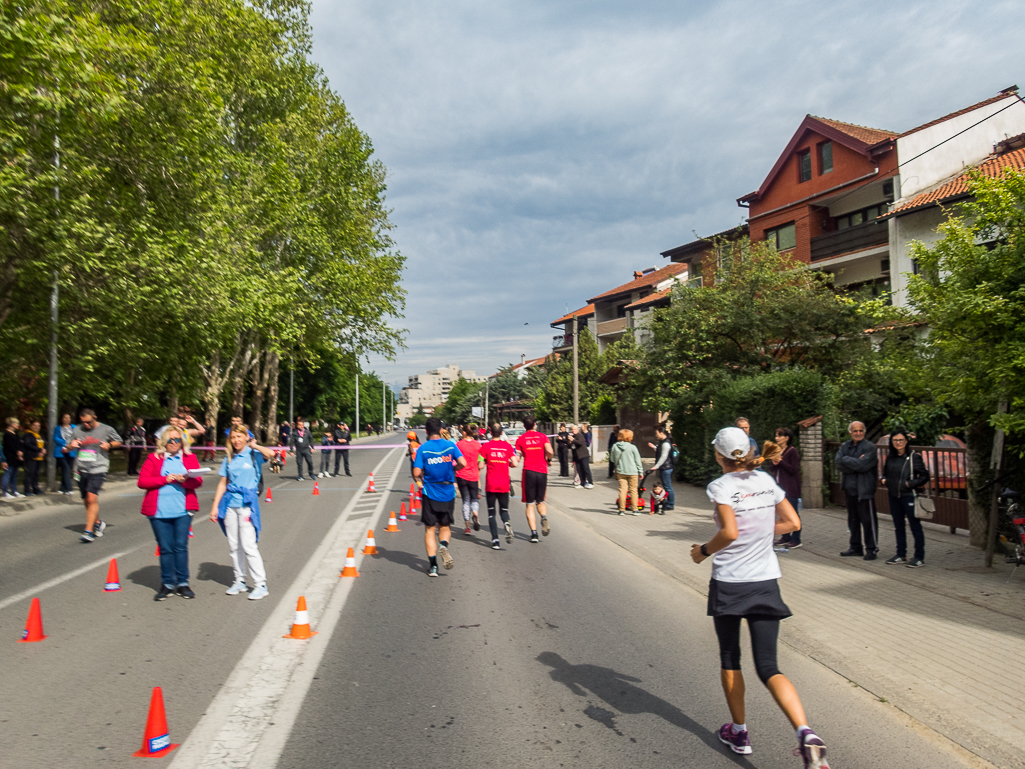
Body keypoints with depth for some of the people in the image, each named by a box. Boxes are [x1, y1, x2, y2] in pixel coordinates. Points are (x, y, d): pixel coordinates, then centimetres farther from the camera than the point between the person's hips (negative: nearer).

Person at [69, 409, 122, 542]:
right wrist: (72, 445, -4)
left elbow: (118, 441, 13)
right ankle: (98, 523, 34)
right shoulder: (77, 430, 8)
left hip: (98, 469, -5)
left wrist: (109, 445, -8)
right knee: (86, 501, 12)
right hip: (81, 470, 5)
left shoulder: (107, 430, 0)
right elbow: (69, 446, 20)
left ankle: (89, 531, -17)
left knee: (92, 498, -18)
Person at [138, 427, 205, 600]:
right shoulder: (153, 459, 8)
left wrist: (184, 479, -19)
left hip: (183, 510, 0)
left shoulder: (190, 458, 10)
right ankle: (167, 585, 14)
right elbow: (142, 481, -1)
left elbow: (198, 481, 2)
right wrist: (165, 479, -12)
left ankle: (183, 583, 10)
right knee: (165, 548, 4)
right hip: (159, 511, 0)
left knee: (181, 546, 1)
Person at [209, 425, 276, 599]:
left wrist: (254, 445, -9)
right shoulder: (229, 459, 11)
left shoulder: (254, 455, -2)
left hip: (247, 504, -5)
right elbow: (223, 483, 13)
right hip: (230, 504, 5)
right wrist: (215, 506, 7)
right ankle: (239, 581, 22)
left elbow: (270, 453, -25)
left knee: (249, 546, -8)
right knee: (233, 545, 10)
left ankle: (260, 585, 0)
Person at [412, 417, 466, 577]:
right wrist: (452, 469, 8)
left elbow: (416, 473, -13)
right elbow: (463, 463, -12)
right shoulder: (450, 445, -1)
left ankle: (433, 565, 3)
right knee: (445, 526, 17)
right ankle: (443, 546, -14)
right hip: (448, 493, 1)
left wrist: (421, 477, 10)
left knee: (430, 529, 9)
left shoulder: (422, 449, -5)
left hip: (430, 493, -1)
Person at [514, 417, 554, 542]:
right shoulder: (542, 436, 4)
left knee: (530, 504, 4)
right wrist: (548, 459, 9)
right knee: (540, 501, 18)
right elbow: (549, 451, -11)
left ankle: (534, 534, -5)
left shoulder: (520, 439, 4)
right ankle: (544, 518, -13)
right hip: (542, 472, 1)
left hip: (529, 472, -1)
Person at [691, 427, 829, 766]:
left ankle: (739, 731, 27)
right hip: (765, 583, 4)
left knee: (730, 658, 17)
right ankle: (806, 734, -14)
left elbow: (729, 532, -23)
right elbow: (793, 523, 8)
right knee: (768, 667, 5)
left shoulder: (721, 486, -12)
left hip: (728, 583, -4)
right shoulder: (767, 481, 5)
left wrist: (703, 551, -6)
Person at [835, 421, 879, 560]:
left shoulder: (869, 447, -7)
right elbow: (839, 465, -2)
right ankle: (856, 547, 25)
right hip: (850, 488, 6)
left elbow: (862, 465, -19)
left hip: (864, 489, -6)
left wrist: (846, 460, -9)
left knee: (868, 520, -2)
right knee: (853, 519, 14)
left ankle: (871, 549, 8)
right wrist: (855, 463, -14)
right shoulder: (845, 446, 10)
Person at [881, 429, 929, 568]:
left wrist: (910, 484, -16)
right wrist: (884, 480, 3)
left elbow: (925, 476, -7)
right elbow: (885, 473, 24)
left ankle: (919, 558, 7)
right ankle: (901, 555, 24)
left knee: (915, 526, -2)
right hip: (893, 496, 6)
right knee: (898, 526, 13)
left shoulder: (914, 456, -8)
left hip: (909, 496, -6)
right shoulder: (890, 457, 10)